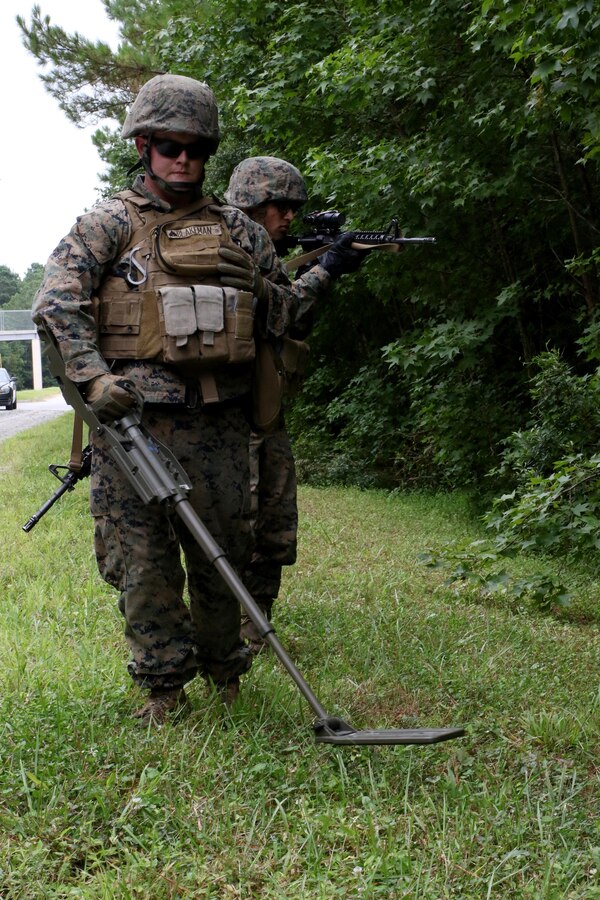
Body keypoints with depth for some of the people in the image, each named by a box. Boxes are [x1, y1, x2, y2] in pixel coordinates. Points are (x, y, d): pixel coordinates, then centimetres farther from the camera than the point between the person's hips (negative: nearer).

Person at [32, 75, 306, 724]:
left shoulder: (238, 230, 16)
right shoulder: (108, 224, 6)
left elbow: (286, 311, 24)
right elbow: (57, 301, -6)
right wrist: (93, 377, -18)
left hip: (217, 422, 3)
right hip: (131, 414, -3)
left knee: (224, 551, 10)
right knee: (140, 557, 0)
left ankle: (223, 666, 30)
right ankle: (162, 683, 16)